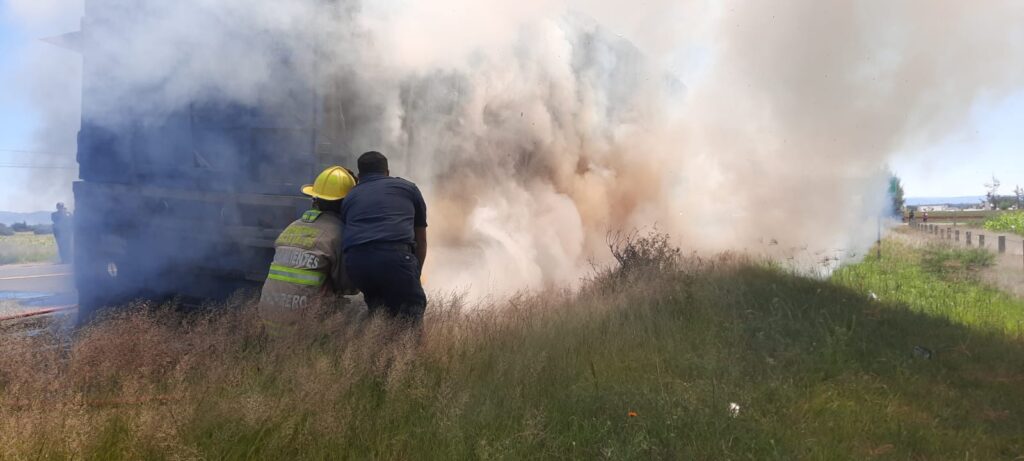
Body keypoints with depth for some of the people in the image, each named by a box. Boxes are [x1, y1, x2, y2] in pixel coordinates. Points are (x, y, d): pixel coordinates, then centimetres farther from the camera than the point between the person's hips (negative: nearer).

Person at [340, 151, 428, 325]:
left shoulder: (349, 197, 31)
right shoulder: (408, 188, 26)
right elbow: (421, 240, 28)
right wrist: (415, 275, 39)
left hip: (355, 261, 3)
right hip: (395, 255, -3)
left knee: (376, 305, 26)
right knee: (413, 306, 7)